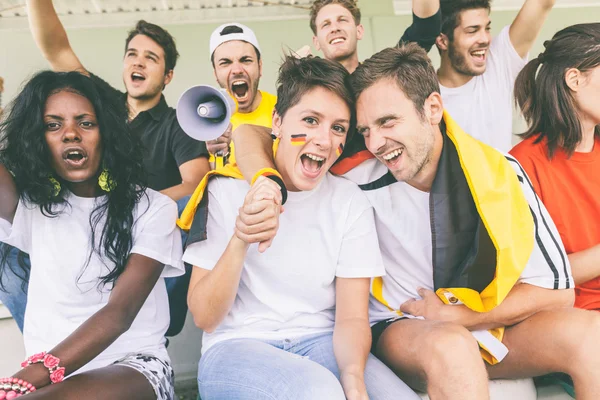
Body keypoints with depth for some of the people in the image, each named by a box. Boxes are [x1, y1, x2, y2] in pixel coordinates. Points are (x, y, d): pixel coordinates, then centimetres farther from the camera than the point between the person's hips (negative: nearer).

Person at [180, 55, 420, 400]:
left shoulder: (351, 201, 2)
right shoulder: (227, 189, -4)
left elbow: (352, 316, -2)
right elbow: (204, 318, -6)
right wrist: (239, 241, -23)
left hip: (320, 343, 3)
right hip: (237, 346, -2)